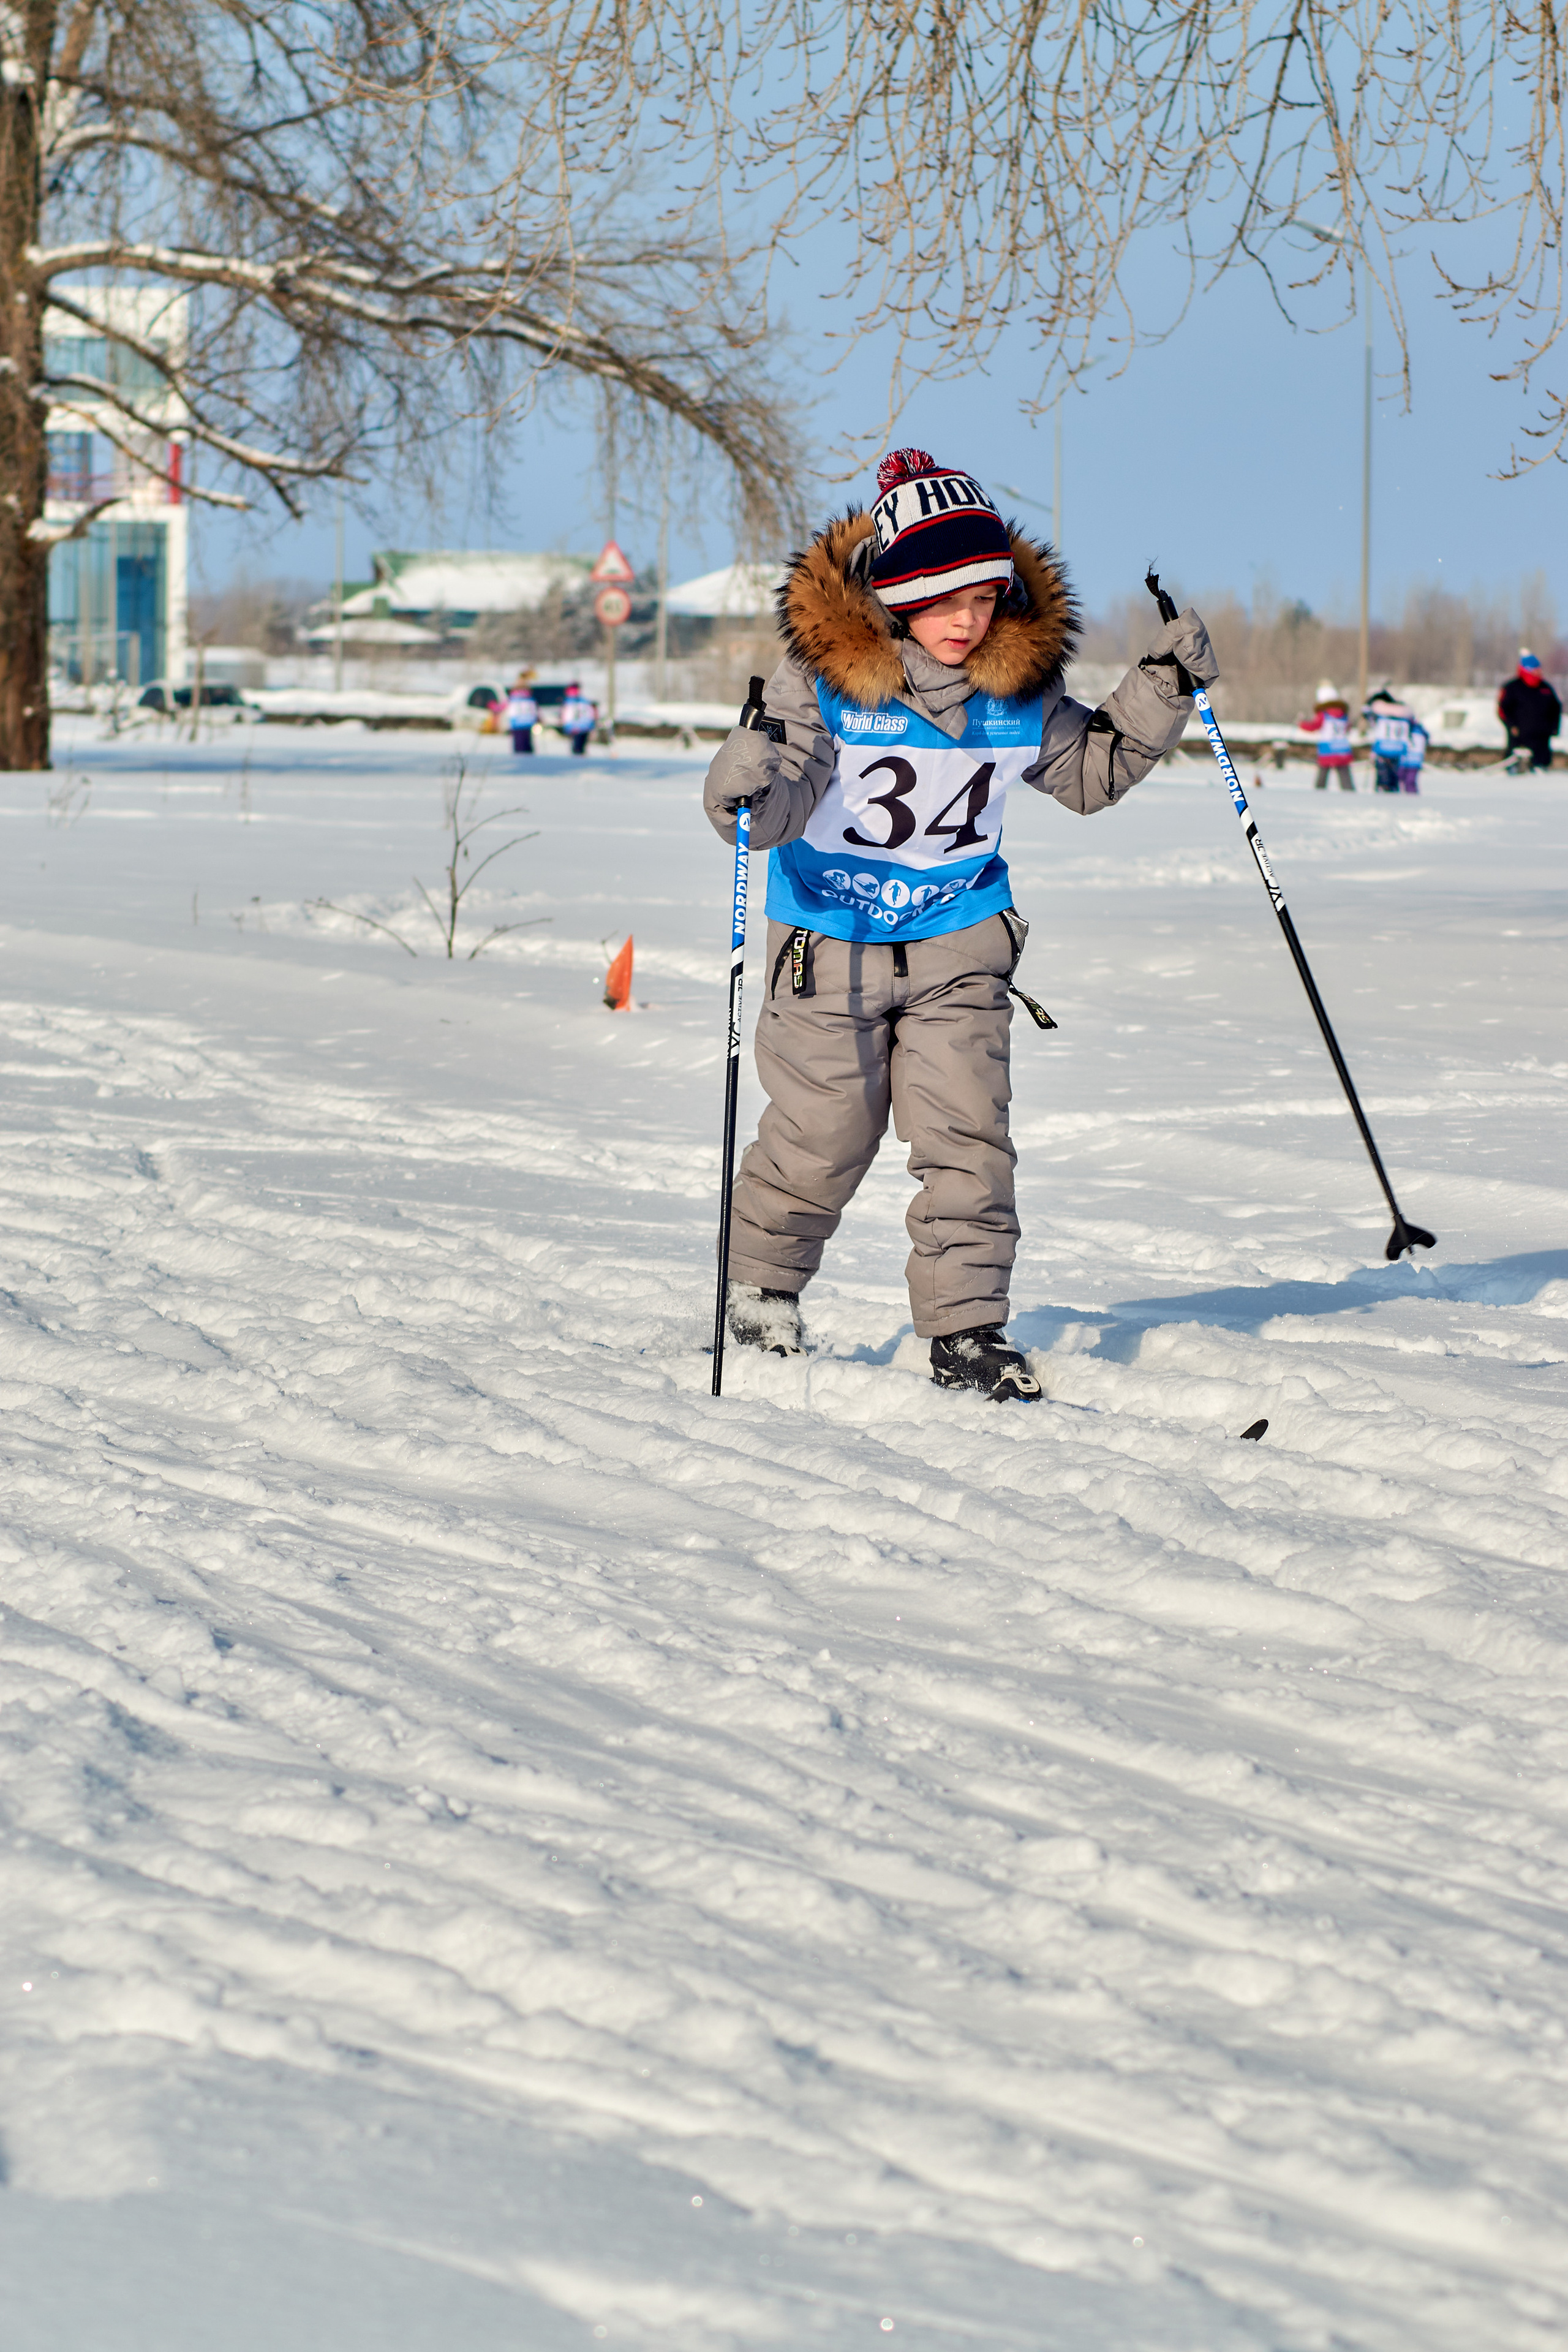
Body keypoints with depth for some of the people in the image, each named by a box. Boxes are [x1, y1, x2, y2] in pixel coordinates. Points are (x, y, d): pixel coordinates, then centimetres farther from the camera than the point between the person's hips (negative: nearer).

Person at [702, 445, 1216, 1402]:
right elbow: (779, 809, -26)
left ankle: (968, 1330, 0)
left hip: (960, 946, 3)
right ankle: (760, 1291, 30)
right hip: (832, 945, -2)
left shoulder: (1021, 689, -7)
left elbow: (1093, 771, 12)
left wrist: (1161, 692, -2)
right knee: (819, 1141, 5)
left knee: (967, 1135, -7)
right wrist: (750, 786, -50)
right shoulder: (825, 676, -20)